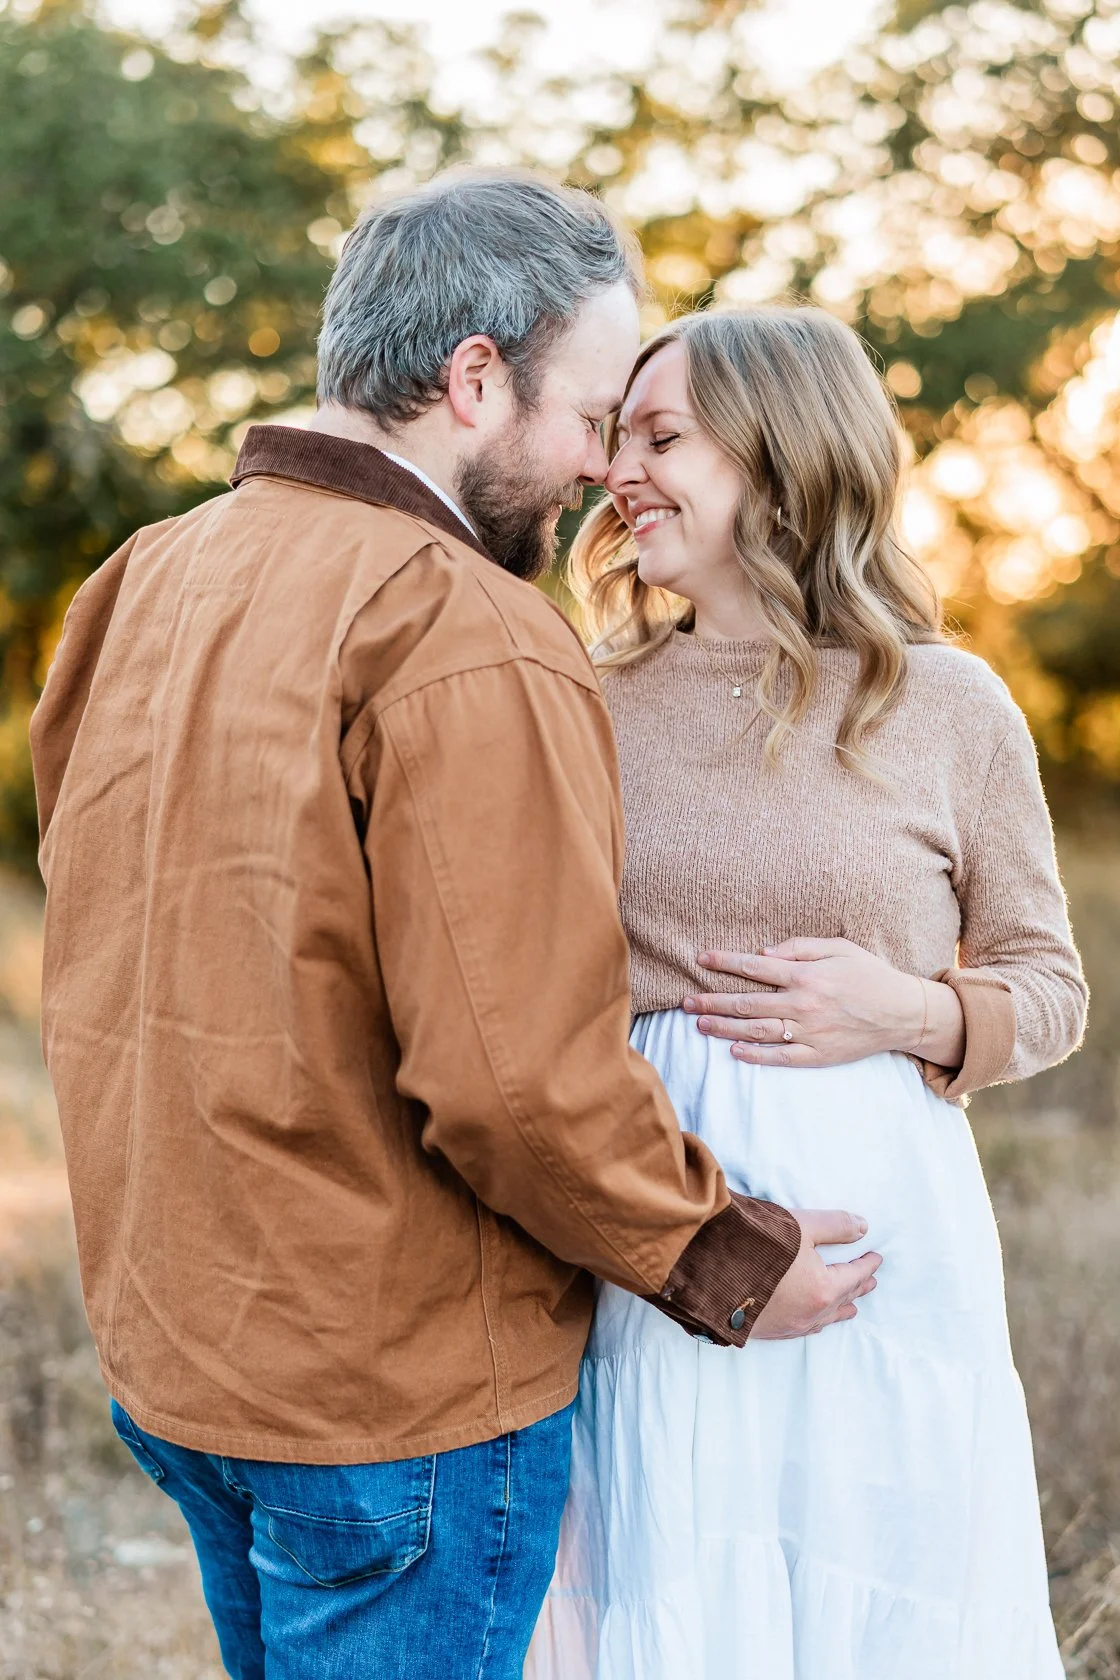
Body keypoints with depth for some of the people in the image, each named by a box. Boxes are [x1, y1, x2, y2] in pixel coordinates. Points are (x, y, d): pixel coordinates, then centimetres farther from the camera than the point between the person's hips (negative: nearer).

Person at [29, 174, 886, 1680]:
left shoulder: (150, 579, 6)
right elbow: (520, 1075, -25)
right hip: (398, 1391, -8)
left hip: (168, 1354, 8)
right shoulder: (470, 643, -21)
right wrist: (726, 1262, -10)